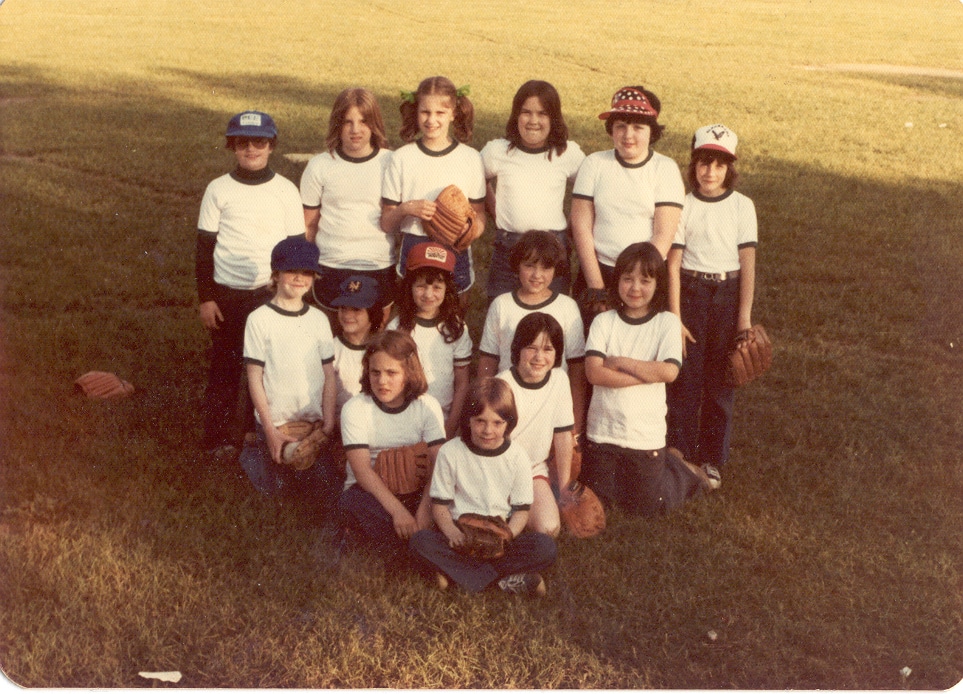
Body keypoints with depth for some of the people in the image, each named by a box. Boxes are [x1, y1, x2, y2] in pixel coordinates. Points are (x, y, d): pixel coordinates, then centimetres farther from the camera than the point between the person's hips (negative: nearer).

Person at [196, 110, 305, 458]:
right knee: (225, 365, 6)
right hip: (227, 295, 0)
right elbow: (204, 247, 3)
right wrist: (205, 298, -1)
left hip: (272, 294, 0)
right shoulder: (219, 190, 1)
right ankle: (219, 438, 18)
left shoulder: (286, 191, 2)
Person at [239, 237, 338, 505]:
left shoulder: (318, 319, 3)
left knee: (325, 493, 2)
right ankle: (252, 453, 31)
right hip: (275, 422, -3)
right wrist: (270, 431, -10)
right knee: (276, 488, 4)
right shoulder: (259, 319, -8)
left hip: (314, 422, 3)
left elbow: (329, 375, 4)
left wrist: (329, 422, -3)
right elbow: (255, 378, -7)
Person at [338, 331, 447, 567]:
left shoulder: (427, 406, -4)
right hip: (371, 491, -1)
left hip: (414, 491, 2)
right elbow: (362, 469, -19)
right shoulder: (355, 409, -9)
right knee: (351, 502, -36)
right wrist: (397, 510, -31)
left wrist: (424, 512, -29)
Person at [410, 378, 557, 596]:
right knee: (421, 541, -30)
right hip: (461, 535, 0)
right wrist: (452, 532, -22)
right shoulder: (450, 452, -2)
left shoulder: (517, 457, 0)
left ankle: (456, 572, -24)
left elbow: (521, 509, 1)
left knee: (546, 547, -26)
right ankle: (508, 579, -29)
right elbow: (439, 504, -1)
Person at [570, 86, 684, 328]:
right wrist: (596, 286, -7)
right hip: (597, 272, 1)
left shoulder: (666, 169, 0)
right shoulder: (594, 164, 4)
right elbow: (581, 227, 0)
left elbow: (664, 235, -6)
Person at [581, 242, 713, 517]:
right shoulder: (604, 321, -4)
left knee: (645, 506, 7)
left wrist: (620, 362, -16)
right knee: (601, 498, 13)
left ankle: (685, 472, 36)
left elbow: (669, 372, -20)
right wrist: (649, 374, -18)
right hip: (602, 430, 2)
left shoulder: (667, 322, -5)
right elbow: (594, 373, -17)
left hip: (646, 435, -2)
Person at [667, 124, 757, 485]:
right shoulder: (683, 205, -2)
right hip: (690, 292, -1)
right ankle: (680, 454, 17)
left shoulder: (742, 206, 0)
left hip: (728, 294, 1)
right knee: (685, 378, 2)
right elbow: (673, 264, -4)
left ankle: (712, 458, 22)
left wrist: (745, 317, -6)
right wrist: (675, 317, -9)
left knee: (720, 380, 8)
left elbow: (747, 263, -2)